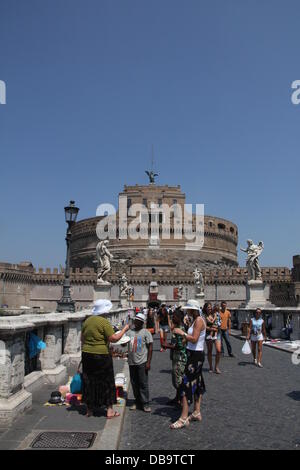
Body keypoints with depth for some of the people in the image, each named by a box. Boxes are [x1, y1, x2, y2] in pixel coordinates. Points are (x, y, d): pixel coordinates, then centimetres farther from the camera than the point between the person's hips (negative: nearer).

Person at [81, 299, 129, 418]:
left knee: (89, 381, 14)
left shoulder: (87, 321, 6)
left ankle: (89, 409, 23)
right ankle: (109, 410, 12)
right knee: (106, 381, 7)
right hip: (101, 356, -6)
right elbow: (114, 339, -18)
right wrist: (124, 329, -6)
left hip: (86, 354, 6)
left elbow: (82, 338, 13)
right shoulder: (104, 322, -15)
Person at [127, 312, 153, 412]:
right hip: (132, 362, 5)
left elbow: (150, 348, -6)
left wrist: (148, 362, -11)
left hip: (142, 362, -5)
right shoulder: (130, 332, 8)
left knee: (143, 383, -1)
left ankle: (145, 404, 7)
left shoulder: (146, 332, -5)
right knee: (134, 383, 12)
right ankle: (137, 402, 24)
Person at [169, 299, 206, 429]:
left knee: (186, 385, -10)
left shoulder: (199, 320, -17)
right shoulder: (195, 320, 13)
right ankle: (196, 413, 27)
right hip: (194, 355, 11)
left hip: (196, 355, -11)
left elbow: (194, 339, -23)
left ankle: (184, 418, -6)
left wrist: (182, 333, -15)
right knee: (196, 383, 17)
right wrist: (183, 333, 4)